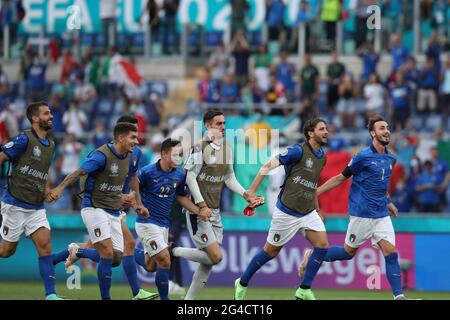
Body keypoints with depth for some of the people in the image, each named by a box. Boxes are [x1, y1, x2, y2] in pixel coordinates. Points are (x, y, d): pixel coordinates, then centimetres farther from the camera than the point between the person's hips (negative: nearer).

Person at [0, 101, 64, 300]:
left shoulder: (50, 145, 13)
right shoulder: (24, 139, -10)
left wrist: (45, 189, 11)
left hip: (37, 207, 6)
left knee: (45, 246, -8)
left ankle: (51, 295, -13)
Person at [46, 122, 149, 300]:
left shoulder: (128, 156, 6)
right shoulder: (102, 155, -18)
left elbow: (133, 176, 26)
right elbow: (79, 172, -28)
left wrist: (139, 204, 27)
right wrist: (60, 188, -43)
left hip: (114, 212, 8)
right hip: (94, 209, -8)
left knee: (116, 259, 1)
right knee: (108, 253, -18)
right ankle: (105, 297, -10)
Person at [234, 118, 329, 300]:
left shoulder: (322, 157, 7)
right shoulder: (298, 151, -16)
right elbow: (269, 165, -15)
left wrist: (317, 209, 25)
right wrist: (252, 191, -18)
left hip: (308, 212, 7)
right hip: (287, 212, -7)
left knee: (323, 244, -10)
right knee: (271, 251, 4)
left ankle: (304, 290, -2)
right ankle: (242, 283, 24)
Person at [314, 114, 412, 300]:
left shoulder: (390, 159, 10)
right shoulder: (363, 156, -10)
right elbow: (341, 178, -1)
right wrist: (315, 192, -1)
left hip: (382, 215, 5)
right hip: (362, 214, -5)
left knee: (391, 253, -7)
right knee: (348, 252, 5)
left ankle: (399, 296, -9)